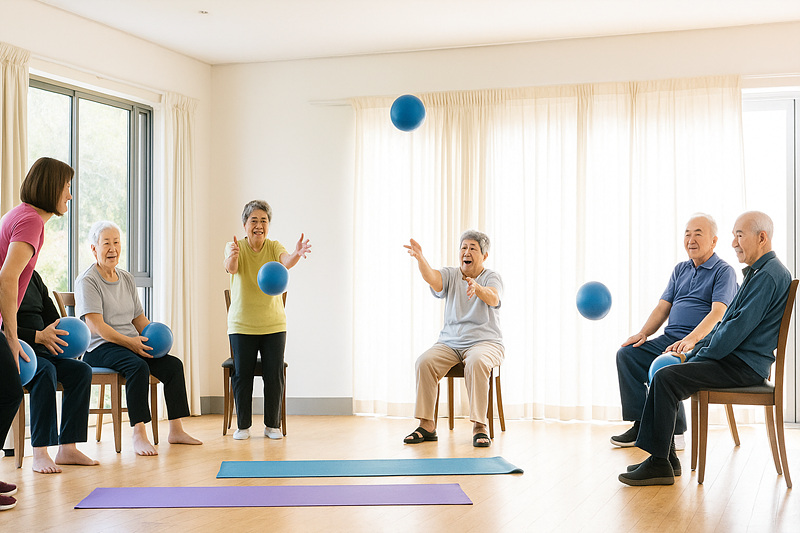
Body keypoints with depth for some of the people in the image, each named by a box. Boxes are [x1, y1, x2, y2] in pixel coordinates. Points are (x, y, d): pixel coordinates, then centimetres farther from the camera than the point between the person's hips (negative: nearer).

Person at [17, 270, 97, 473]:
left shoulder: (33, 277, 18)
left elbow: (52, 317, 19)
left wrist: (56, 334, -3)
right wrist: (38, 336, -24)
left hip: (39, 350, 8)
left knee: (81, 370, -15)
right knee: (46, 370, -35)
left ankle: (67, 448, -17)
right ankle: (39, 454, -35)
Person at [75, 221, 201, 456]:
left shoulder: (127, 279, 19)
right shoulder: (87, 281, -5)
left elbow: (139, 318, 19)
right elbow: (96, 326, -15)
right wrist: (130, 342, -24)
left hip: (132, 344, 7)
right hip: (100, 348, -7)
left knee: (173, 364, -13)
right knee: (138, 366, -35)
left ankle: (176, 430, -10)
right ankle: (139, 436, -36)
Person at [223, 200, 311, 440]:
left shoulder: (274, 247, -3)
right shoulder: (235, 248, -6)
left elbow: (285, 261, -25)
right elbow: (230, 268, -27)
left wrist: (296, 255, -50)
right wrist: (232, 257, -51)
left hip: (273, 324, 1)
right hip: (242, 324, -1)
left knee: (274, 375, 0)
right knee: (242, 375, 0)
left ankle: (272, 425, 15)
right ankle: (243, 425, 14)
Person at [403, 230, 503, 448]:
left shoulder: (491, 277, 1)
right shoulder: (451, 275, 9)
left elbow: (493, 299, -22)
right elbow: (432, 278, -15)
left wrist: (477, 288, -44)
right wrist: (420, 258, -36)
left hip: (484, 341, -3)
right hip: (449, 342, 3)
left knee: (477, 362, -36)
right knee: (424, 362, -24)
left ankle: (479, 426, -31)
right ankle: (427, 425, -17)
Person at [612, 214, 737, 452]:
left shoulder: (723, 271, -2)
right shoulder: (680, 270, 20)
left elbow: (718, 313, -16)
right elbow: (663, 307, 17)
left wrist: (691, 339, -31)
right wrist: (643, 333, -1)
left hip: (701, 343, -7)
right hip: (670, 338, 7)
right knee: (627, 354, -12)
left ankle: (674, 432, -16)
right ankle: (640, 424, -10)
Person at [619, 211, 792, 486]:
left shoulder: (769, 275, -15)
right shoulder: (758, 272, 20)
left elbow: (738, 328, -21)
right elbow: (725, 323, 22)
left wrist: (700, 357, -12)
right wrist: (693, 353, 12)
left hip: (743, 366, -10)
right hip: (732, 358, 10)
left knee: (665, 378, -21)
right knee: (662, 373, 5)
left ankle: (659, 464, -17)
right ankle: (666, 455, 5)